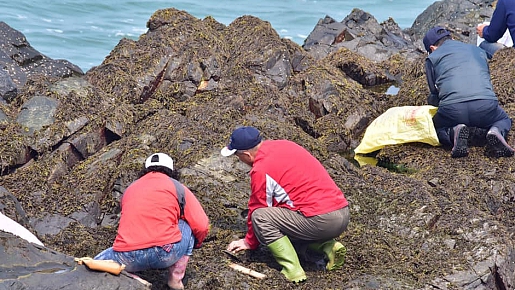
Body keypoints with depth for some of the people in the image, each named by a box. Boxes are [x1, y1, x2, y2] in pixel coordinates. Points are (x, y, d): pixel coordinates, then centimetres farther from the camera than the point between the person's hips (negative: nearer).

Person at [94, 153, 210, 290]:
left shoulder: (129, 189, 25)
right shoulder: (178, 187, 13)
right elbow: (201, 226, 6)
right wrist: (196, 244, 30)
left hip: (127, 259, 2)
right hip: (166, 253, -2)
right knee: (189, 226, 26)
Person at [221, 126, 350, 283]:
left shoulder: (261, 170, -10)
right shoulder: (283, 145, 14)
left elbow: (257, 210, 3)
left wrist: (249, 242, 20)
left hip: (321, 221, -9)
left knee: (260, 217, -2)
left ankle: (293, 270, -8)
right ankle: (329, 246, 11)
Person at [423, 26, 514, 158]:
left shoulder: (432, 58, 18)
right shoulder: (478, 50, 28)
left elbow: (435, 93, 19)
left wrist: (430, 100, 42)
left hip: (452, 109, -2)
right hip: (487, 104, 2)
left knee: (437, 127, 30)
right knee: (504, 120, 35)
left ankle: (454, 132, -5)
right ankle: (496, 132, -2)